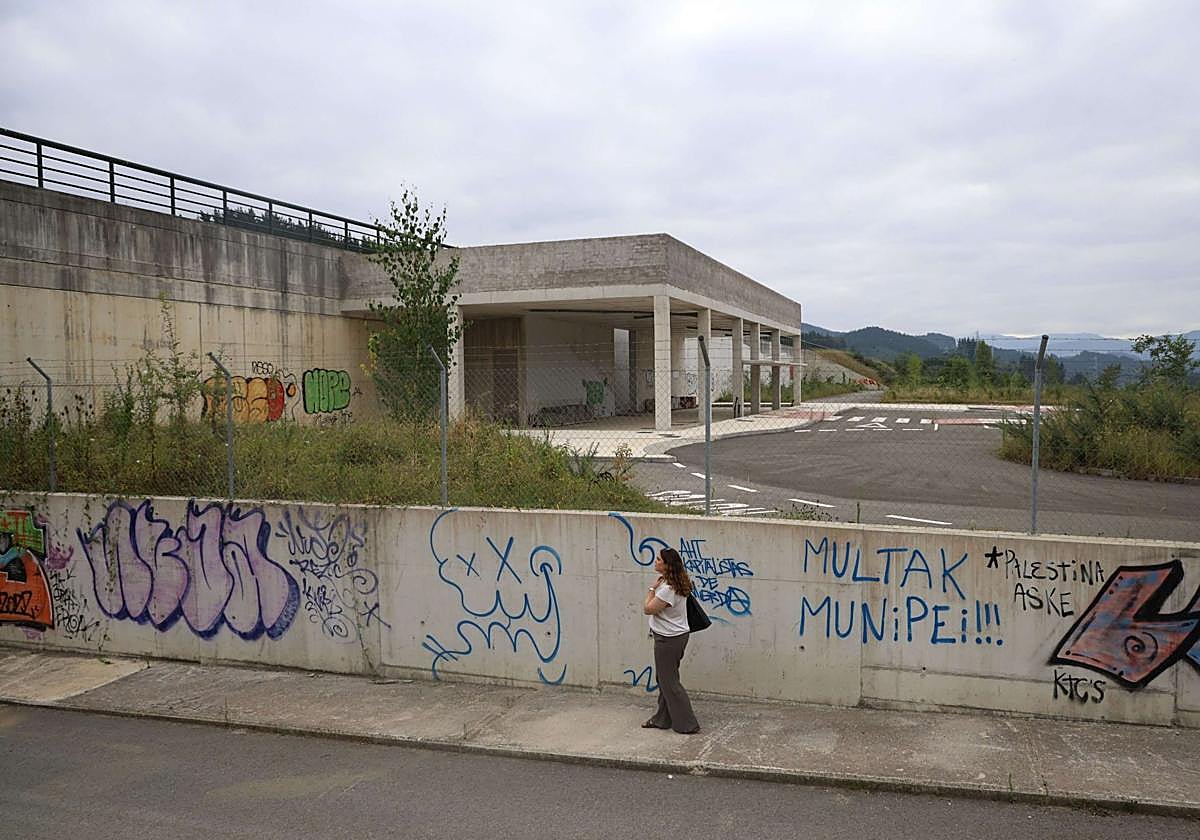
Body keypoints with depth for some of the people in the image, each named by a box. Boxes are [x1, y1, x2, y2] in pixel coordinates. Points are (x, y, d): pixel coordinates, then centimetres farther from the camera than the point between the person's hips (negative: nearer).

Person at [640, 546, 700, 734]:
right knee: (665, 679, 19)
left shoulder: (667, 589, -27)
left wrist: (652, 589, -12)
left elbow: (648, 609, -18)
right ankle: (662, 719, 30)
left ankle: (687, 724, 8)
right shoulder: (676, 584, 6)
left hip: (668, 640, -10)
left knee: (669, 681, 1)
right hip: (674, 636, 10)